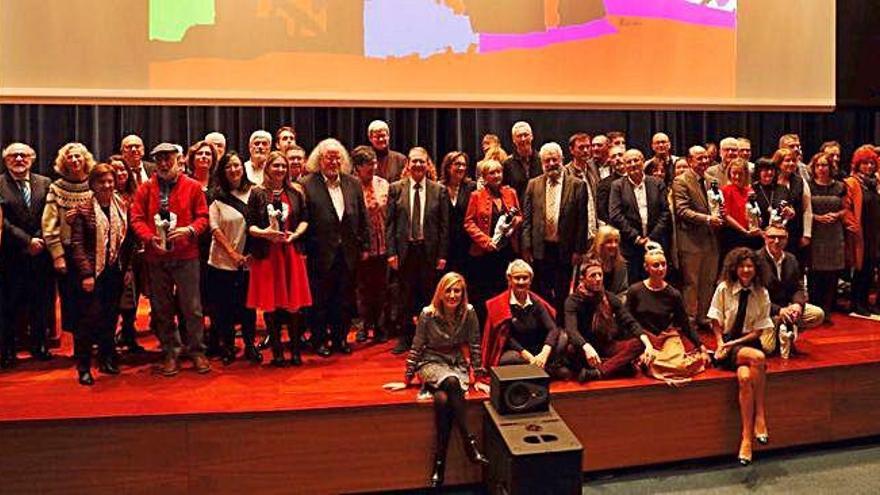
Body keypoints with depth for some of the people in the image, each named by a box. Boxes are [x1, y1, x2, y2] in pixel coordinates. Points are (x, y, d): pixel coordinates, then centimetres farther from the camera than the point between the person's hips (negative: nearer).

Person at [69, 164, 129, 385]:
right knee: (89, 319, -3)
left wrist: (127, 268, 6)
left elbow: (127, 240, 11)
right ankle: (83, 367, 7)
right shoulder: (83, 209, -6)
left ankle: (107, 359, 24)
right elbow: (77, 244, -9)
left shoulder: (122, 207, 7)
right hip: (93, 273, -4)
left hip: (115, 272, 4)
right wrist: (86, 273, -15)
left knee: (111, 317, 11)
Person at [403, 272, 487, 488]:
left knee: (442, 399, -32)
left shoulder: (469, 312, -8)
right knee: (452, 382, -37)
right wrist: (406, 380, 0)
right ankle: (469, 443, -33)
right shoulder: (428, 314, -11)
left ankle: (440, 464, -27)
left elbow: (475, 347, 1)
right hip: (431, 363, -1)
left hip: (457, 364, 1)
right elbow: (416, 348, -3)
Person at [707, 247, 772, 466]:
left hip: (749, 343, 1)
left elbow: (758, 331, 2)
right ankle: (759, 417, -28)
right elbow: (716, 323, 4)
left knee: (745, 377, -33)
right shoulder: (724, 288, 0)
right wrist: (721, 345, -11)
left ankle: (747, 437, -26)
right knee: (757, 357, -34)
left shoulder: (762, 294, 3)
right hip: (727, 344, -1)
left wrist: (735, 343, -11)